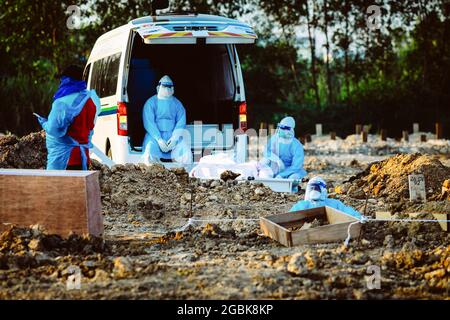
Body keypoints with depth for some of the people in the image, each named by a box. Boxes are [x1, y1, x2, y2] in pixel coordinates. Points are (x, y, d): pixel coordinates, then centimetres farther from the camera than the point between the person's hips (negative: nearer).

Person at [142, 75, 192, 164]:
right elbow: (149, 123, -6)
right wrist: (159, 140, -18)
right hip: (155, 135, -3)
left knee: (186, 153, -23)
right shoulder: (150, 103, 4)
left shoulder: (177, 103, 14)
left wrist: (174, 138, -13)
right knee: (150, 154, -33)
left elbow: (181, 122, 5)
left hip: (173, 135, 3)